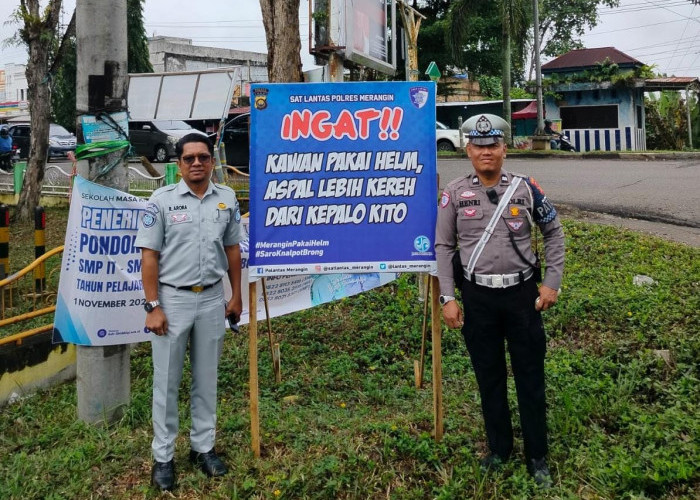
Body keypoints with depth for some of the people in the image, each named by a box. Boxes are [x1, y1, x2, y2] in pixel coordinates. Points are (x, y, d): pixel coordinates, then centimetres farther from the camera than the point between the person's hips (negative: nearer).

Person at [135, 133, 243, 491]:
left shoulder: (227, 199, 4)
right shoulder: (162, 200, -6)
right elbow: (149, 256, -7)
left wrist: (236, 297, 10)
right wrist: (153, 307, -12)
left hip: (211, 300, 3)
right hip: (172, 299, -3)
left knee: (206, 378, 13)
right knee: (166, 381, 6)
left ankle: (202, 447, 27)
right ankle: (163, 456, 18)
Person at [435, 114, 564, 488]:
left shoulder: (525, 187, -1)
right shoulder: (454, 193, -1)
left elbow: (553, 233, 8)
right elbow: (443, 247, 2)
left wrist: (552, 283, 1)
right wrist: (448, 298, -3)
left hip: (522, 294, 0)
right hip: (478, 298, 1)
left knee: (530, 378, 7)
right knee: (489, 378, 12)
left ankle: (537, 456, 22)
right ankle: (499, 448, 31)